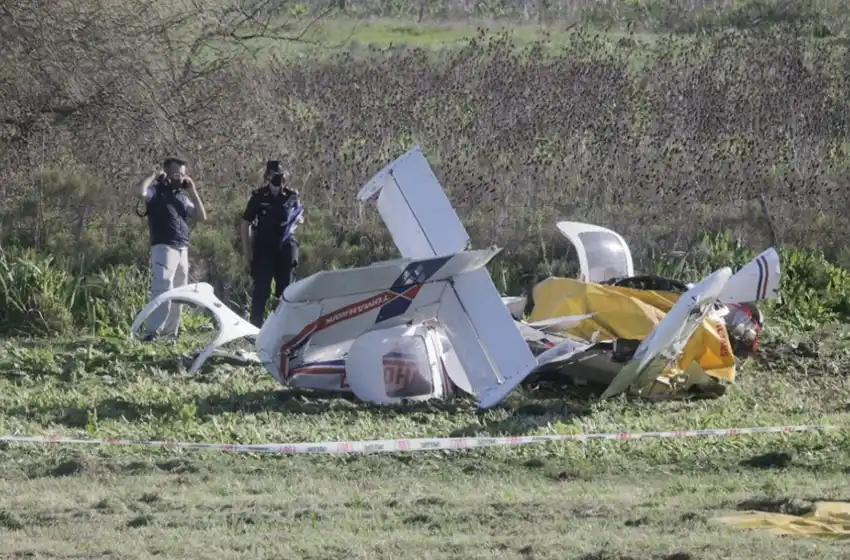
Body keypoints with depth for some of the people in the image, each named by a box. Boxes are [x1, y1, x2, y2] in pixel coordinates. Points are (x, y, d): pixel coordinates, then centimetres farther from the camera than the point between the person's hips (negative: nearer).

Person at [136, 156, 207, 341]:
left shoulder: (182, 197, 20)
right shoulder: (156, 191, 0)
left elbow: (202, 216, 13)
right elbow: (141, 192, -24)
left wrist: (192, 191, 10)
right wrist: (153, 177, -8)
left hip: (183, 249, 7)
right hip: (164, 247, -7)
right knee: (162, 289, -18)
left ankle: (170, 332, 13)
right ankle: (153, 332, -21)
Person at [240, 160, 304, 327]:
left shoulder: (291, 196, 4)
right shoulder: (258, 197, -4)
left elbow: (299, 218, 19)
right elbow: (246, 224, 0)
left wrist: (296, 222, -6)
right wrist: (247, 251, -4)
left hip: (285, 248, 3)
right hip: (263, 249, -3)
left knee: (285, 288, 10)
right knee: (261, 289, -5)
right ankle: (255, 325, -2)